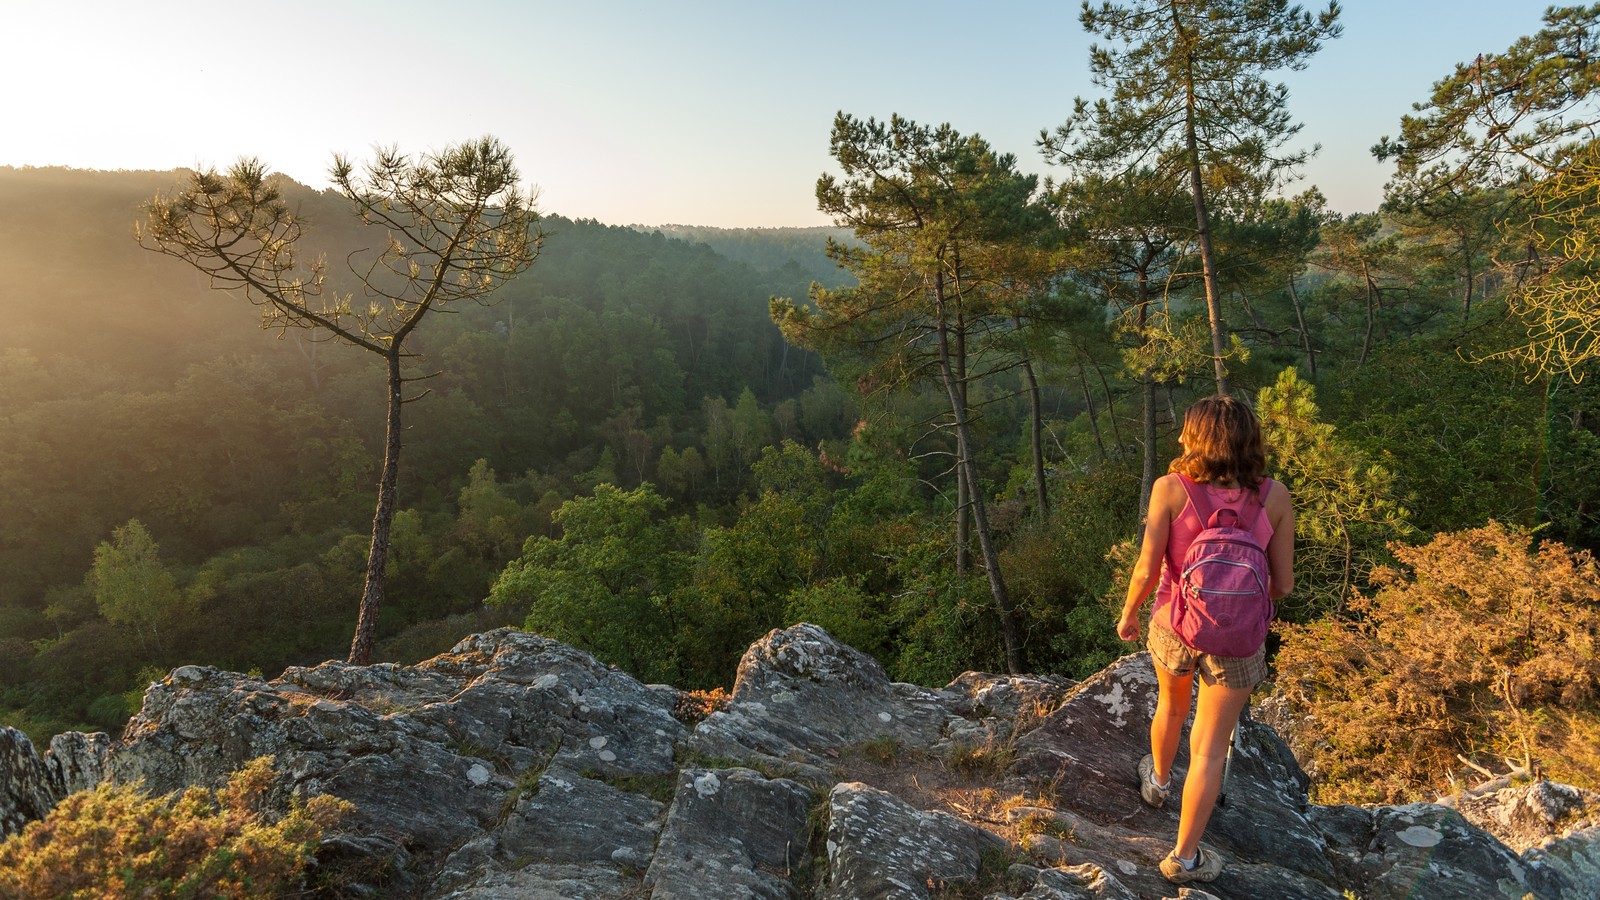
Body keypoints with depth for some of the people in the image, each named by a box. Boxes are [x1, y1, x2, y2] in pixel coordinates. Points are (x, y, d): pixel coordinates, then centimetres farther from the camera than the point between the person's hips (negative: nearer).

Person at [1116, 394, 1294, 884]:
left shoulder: (1170, 488, -16)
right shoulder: (1275, 497, -11)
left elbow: (1146, 571, -14)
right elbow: (1283, 584, -6)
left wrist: (1128, 614, 5)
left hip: (1175, 624, 1)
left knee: (1171, 706, 31)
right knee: (1211, 747, 12)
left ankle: (1158, 780, 57)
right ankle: (1184, 856, 22)